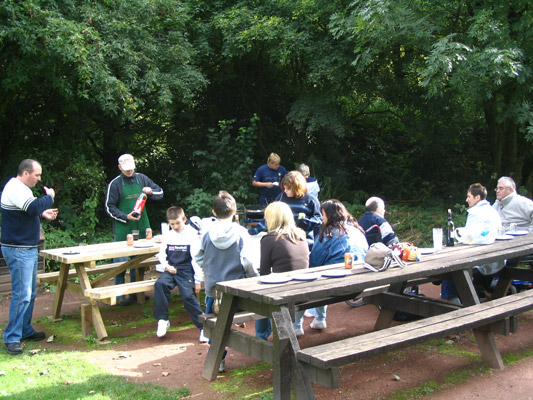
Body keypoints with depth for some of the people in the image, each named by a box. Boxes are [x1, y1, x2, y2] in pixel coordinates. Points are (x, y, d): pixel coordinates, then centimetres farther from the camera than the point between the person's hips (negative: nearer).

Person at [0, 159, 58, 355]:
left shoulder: (21, 188, 17)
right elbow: (34, 207, -30)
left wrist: (43, 214, 8)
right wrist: (49, 197, -13)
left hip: (28, 248, 11)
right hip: (18, 249, -11)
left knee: (30, 293, 16)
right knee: (22, 294, -11)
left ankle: (25, 330, 25)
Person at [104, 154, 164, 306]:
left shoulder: (142, 179, 8)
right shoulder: (115, 184, -4)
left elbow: (160, 193, 13)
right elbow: (109, 208, -3)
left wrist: (151, 191, -10)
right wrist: (125, 217, -15)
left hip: (141, 227, 5)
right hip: (122, 230, -4)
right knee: (120, 262, -3)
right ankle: (120, 295, 5)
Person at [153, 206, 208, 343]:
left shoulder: (191, 235, -5)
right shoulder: (168, 236, 9)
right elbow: (161, 254, 18)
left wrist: (198, 280, -8)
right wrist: (167, 266, -3)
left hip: (186, 271, -4)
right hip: (171, 270, 4)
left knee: (188, 296, -22)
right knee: (160, 284, -25)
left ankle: (204, 327, -9)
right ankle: (163, 321, -15)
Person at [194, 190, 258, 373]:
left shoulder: (208, 233, -3)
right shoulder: (241, 233, -10)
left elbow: (198, 259, 5)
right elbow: (248, 261, -13)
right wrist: (254, 277, 2)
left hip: (212, 288, 2)